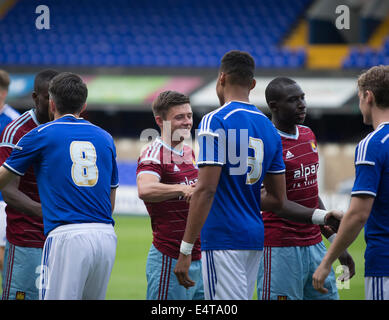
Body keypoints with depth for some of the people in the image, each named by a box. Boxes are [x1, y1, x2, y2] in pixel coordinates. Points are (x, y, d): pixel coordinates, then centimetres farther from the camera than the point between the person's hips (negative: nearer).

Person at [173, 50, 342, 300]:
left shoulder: (215, 122, -9)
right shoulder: (269, 127, 12)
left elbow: (206, 189, -17)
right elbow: (278, 199, 14)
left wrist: (186, 250, -17)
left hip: (223, 240, -7)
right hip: (255, 237, 7)